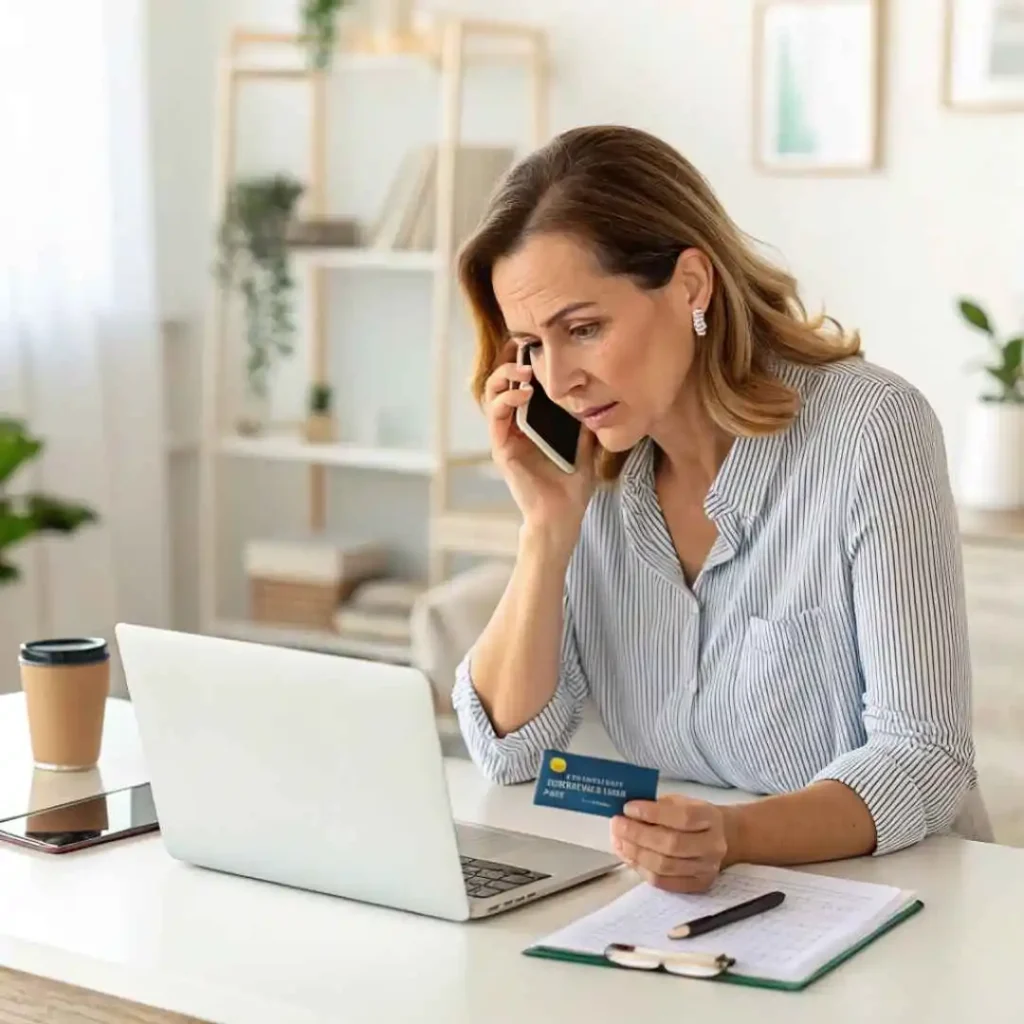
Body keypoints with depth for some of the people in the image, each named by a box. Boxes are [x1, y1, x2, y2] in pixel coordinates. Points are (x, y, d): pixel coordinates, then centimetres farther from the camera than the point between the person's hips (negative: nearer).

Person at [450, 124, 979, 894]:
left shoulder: (869, 430, -14)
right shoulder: (587, 466, 0)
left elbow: (925, 760, -17)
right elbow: (509, 752, 0)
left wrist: (732, 836, -34)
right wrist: (548, 529, -12)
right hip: (677, 903, 3)